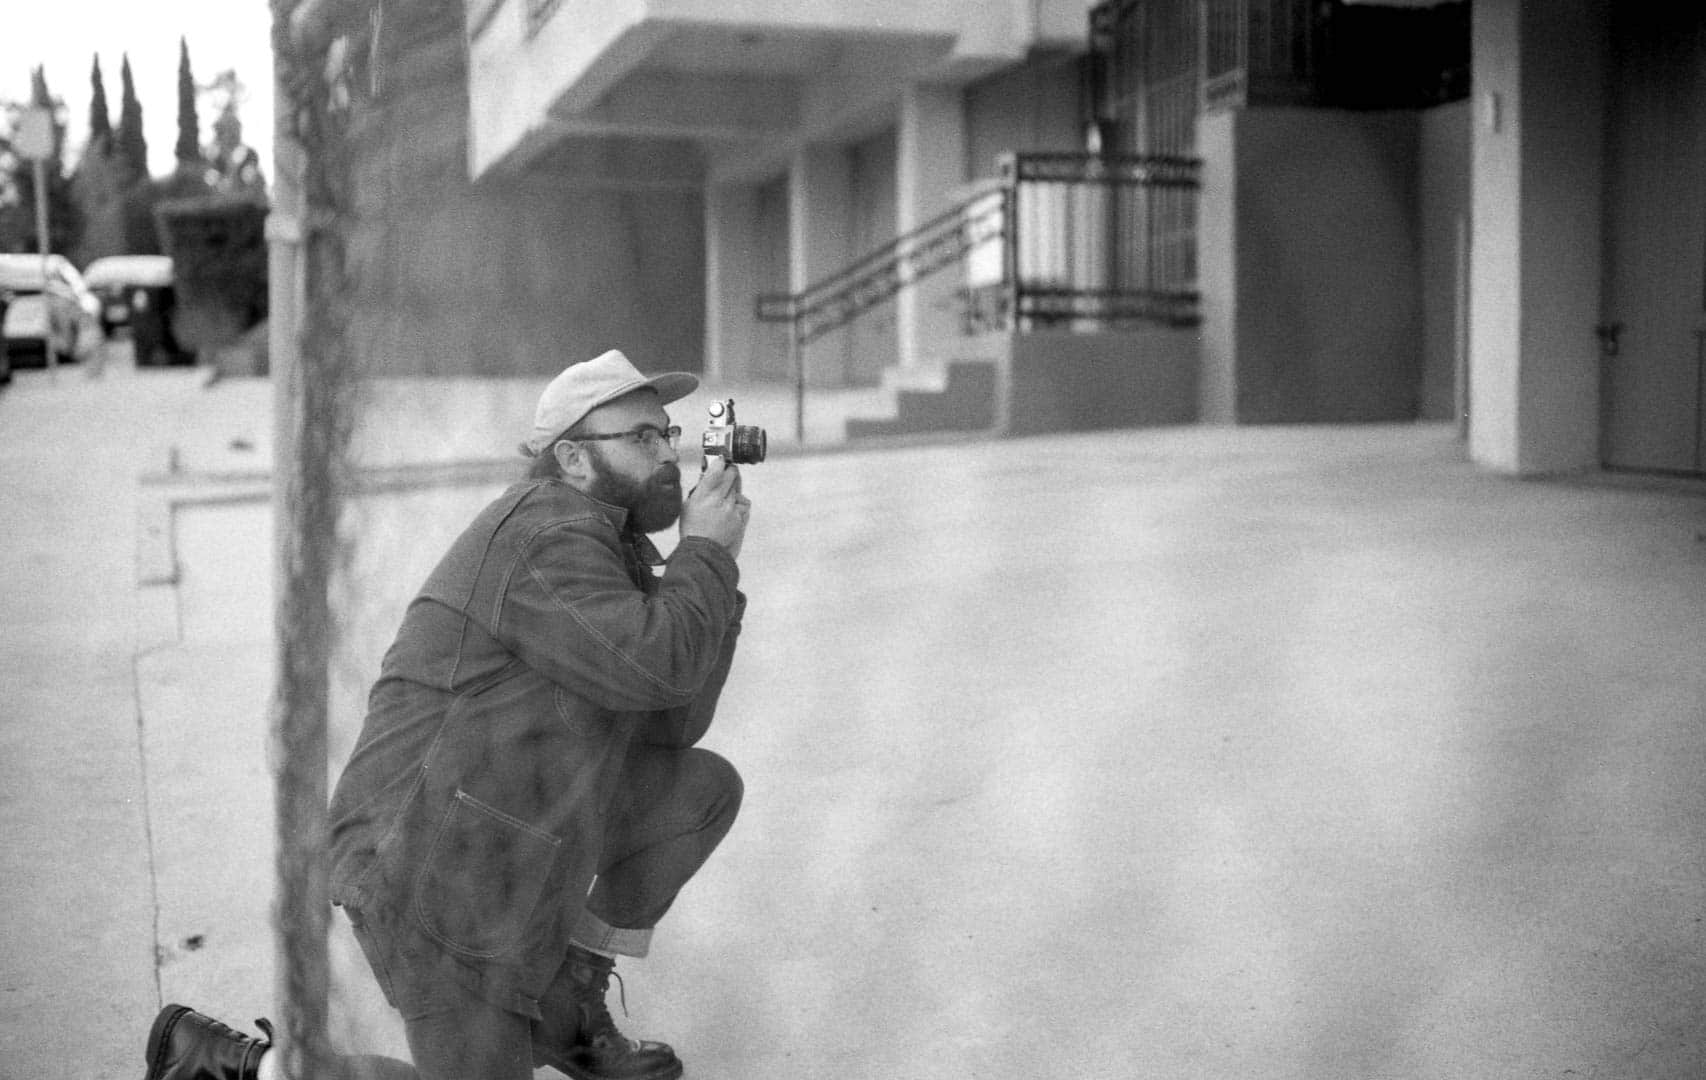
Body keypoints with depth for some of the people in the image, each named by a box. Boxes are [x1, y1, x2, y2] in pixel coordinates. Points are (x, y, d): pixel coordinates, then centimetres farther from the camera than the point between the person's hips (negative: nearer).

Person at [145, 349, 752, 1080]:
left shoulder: (611, 548, 12)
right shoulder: (550, 540, -18)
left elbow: (671, 724, 8)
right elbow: (654, 667, -29)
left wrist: (712, 567, 0)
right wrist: (707, 552, -13)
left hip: (493, 838, 10)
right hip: (429, 871, -10)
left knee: (704, 788, 6)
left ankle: (571, 1005, 17)